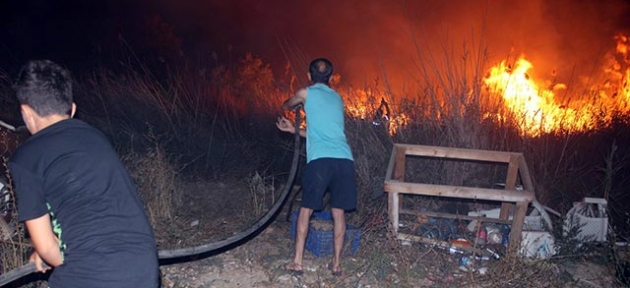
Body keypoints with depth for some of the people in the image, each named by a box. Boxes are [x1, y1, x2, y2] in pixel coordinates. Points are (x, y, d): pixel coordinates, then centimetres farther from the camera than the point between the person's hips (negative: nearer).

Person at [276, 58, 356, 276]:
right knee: (339, 212, 12)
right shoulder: (337, 98, 25)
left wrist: (298, 105, 54)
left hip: (320, 160, -4)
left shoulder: (307, 93, 10)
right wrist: (294, 129, 38)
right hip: (345, 159, 4)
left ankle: (297, 262, 10)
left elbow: (286, 106, 32)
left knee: (306, 209, 10)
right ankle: (336, 263, 16)